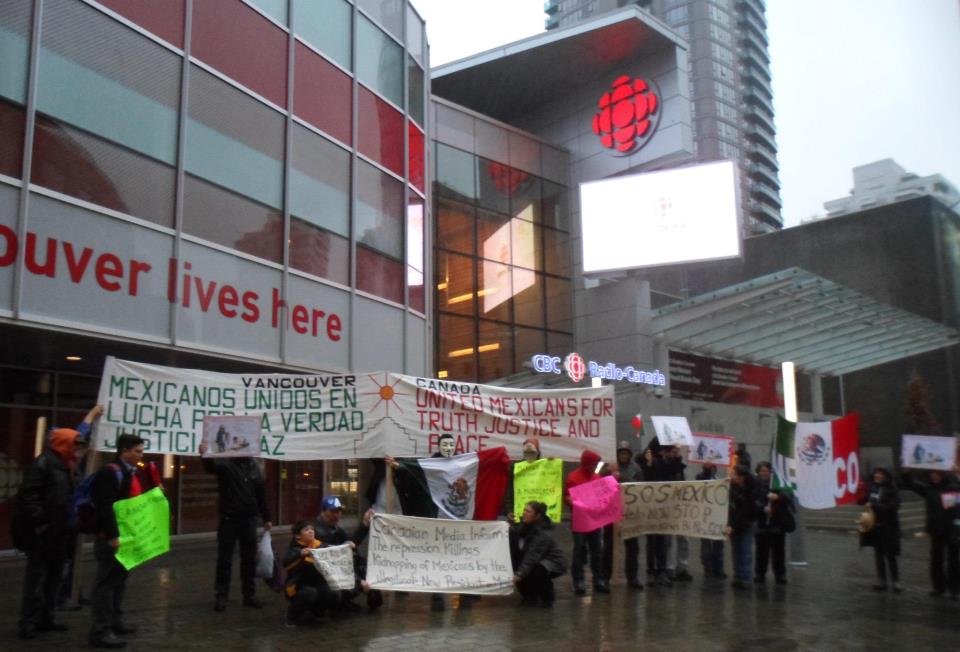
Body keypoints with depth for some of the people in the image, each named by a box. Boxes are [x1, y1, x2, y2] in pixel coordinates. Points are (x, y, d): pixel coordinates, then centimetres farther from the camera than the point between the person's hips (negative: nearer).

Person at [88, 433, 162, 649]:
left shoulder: (136, 473, 13)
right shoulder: (110, 472, -17)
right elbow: (105, 507, -26)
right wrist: (112, 536, -29)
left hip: (126, 536, 10)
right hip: (111, 538, -10)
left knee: (119, 580, 18)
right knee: (107, 582, -5)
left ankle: (115, 622, 30)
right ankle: (100, 631, 0)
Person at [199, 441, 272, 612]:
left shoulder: (254, 466, 9)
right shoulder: (226, 463, -6)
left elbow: (261, 493, 13)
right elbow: (210, 466, -30)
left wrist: (266, 518, 12)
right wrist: (204, 455, -52)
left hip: (249, 519, 4)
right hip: (229, 519, -4)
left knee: (249, 559, 9)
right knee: (224, 560, 2)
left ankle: (249, 595, 18)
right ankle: (221, 596, 10)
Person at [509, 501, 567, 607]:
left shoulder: (542, 534, -30)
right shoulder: (524, 526, -6)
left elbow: (532, 557, -39)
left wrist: (519, 574, -48)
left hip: (554, 564, -8)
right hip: (537, 561, 8)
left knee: (538, 571, -35)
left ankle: (547, 599, -9)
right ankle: (530, 596, 13)